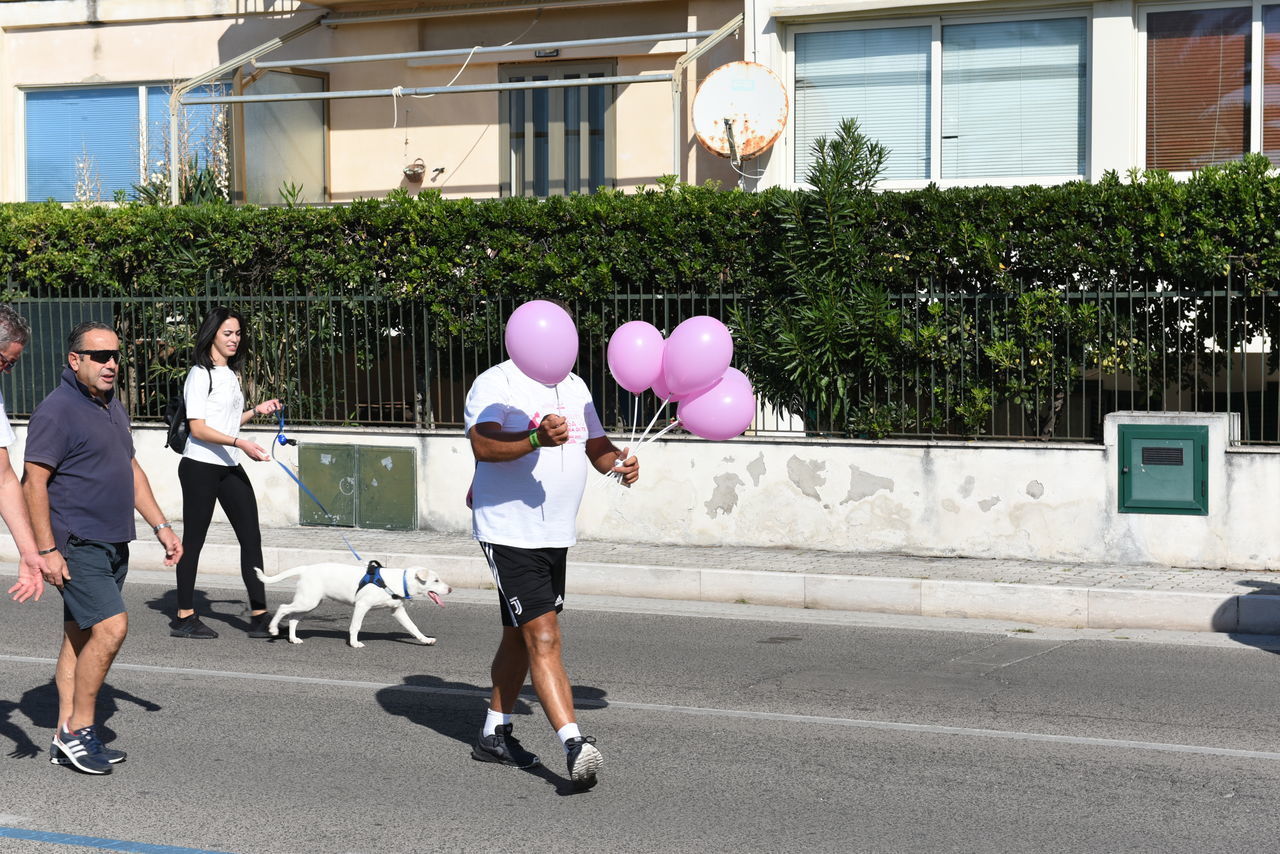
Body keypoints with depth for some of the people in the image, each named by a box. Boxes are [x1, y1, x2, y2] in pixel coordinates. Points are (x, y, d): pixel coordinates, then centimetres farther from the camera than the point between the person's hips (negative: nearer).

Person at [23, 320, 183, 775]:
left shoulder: (112, 406, 15)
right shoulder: (56, 410, -12)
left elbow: (131, 469, 23)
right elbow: (34, 482, -15)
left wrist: (160, 525, 17)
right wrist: (46, 550, -19)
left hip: (112, 544, 9)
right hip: (76, 545, -9)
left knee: (81, 637, 11)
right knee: (111, 627, -17)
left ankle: (67, 734, 16)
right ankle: (78, 729, -6)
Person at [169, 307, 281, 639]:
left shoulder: (229, 374, 17)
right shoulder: (200, 374, -8)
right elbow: (198, 429, -16)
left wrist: (256, 411, 14)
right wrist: (240, 443, -24)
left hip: (230, 468, 8)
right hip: (200, 466, -8)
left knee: (251, 537, 0)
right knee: (193, 540, 1)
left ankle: (260, 616, 1)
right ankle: (184, 617, 9)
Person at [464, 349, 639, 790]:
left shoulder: (575, 387, 13)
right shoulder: (496, 383, -12)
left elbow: (597, 446, 13)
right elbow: (483, 444, -27)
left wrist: (620, 463, -10)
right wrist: (537, 439, -44)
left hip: (556, 535, 8)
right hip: (510, 534, -8)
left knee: (520, 637, 18)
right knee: (544, 638, -15)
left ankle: (494, 734, 32)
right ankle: (574, 745, -20)